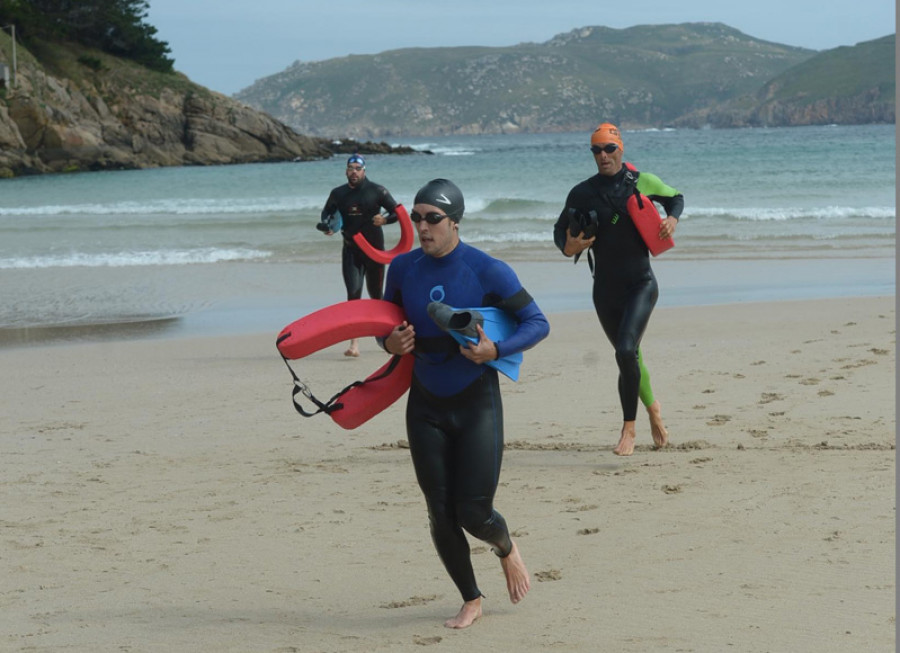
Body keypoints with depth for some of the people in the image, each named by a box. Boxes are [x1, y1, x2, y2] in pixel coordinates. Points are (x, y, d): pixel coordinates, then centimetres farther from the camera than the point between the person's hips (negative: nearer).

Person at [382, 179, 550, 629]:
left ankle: (506, 549, 29)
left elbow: (537, 323, -9)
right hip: (425, 406, 4)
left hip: (476, 403, -3)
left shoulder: (488, 271, -13)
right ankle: (471, 601, 22)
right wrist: (390, 343, -12)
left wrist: (495, 350, -25)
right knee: (441, 515, 3)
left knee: (474, 512, -7)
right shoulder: (403, 268, -1)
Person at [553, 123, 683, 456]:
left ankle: (629, 429, -11)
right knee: (628, 357, 14)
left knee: (626, 351, -21)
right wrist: (568, 247, -13)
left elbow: (675, 197, 16)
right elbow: (560, 229, 9)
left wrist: (672, 219, -5)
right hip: (605, 288, 3)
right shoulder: (582, 193, 0)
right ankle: (651, 406, 42)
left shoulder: (642, 182, -2)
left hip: (640, 284, -3)